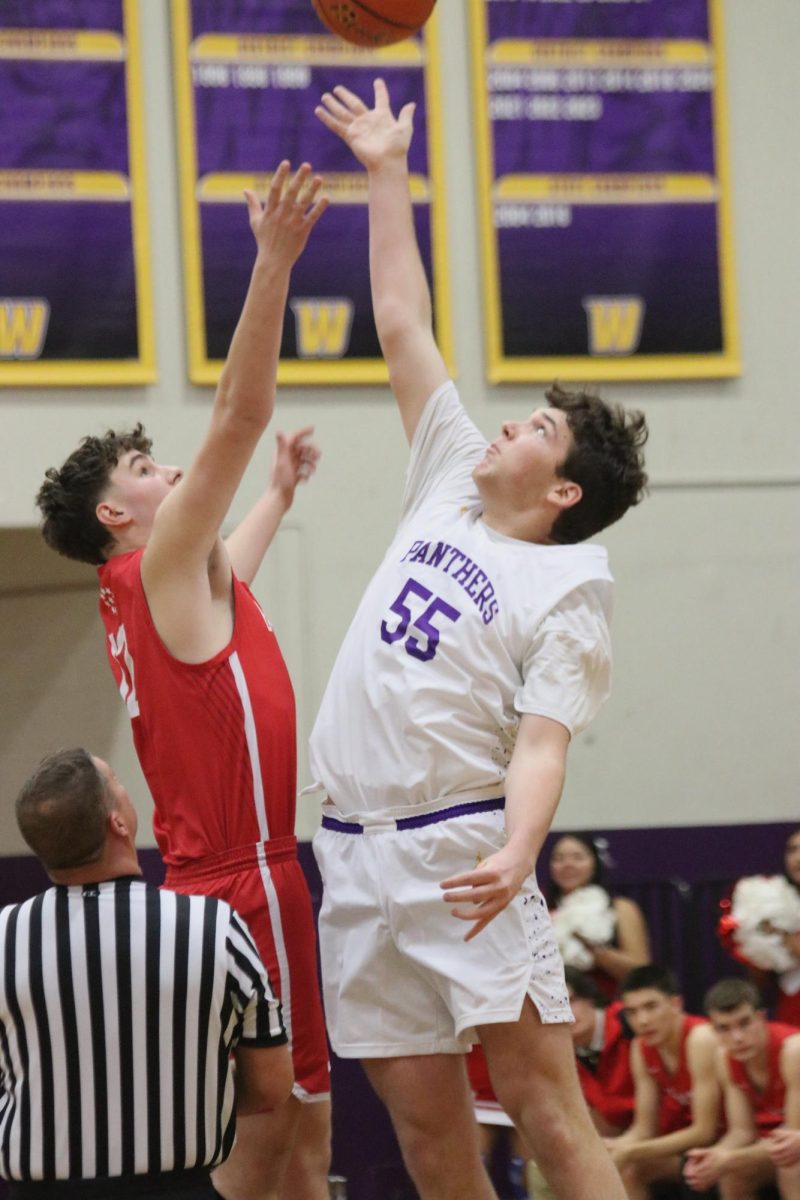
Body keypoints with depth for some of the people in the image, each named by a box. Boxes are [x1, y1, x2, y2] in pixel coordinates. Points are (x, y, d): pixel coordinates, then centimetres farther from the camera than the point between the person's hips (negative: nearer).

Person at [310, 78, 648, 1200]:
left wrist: (517, 851, -30)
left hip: (460, 848, -6)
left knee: (541, 1098, -12)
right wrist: (387, 174, 23)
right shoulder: (452, 485, 16)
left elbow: (541, 738, -12)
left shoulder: (570, 581, -1)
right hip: (357, 848, 6)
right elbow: (402, 327, 21)